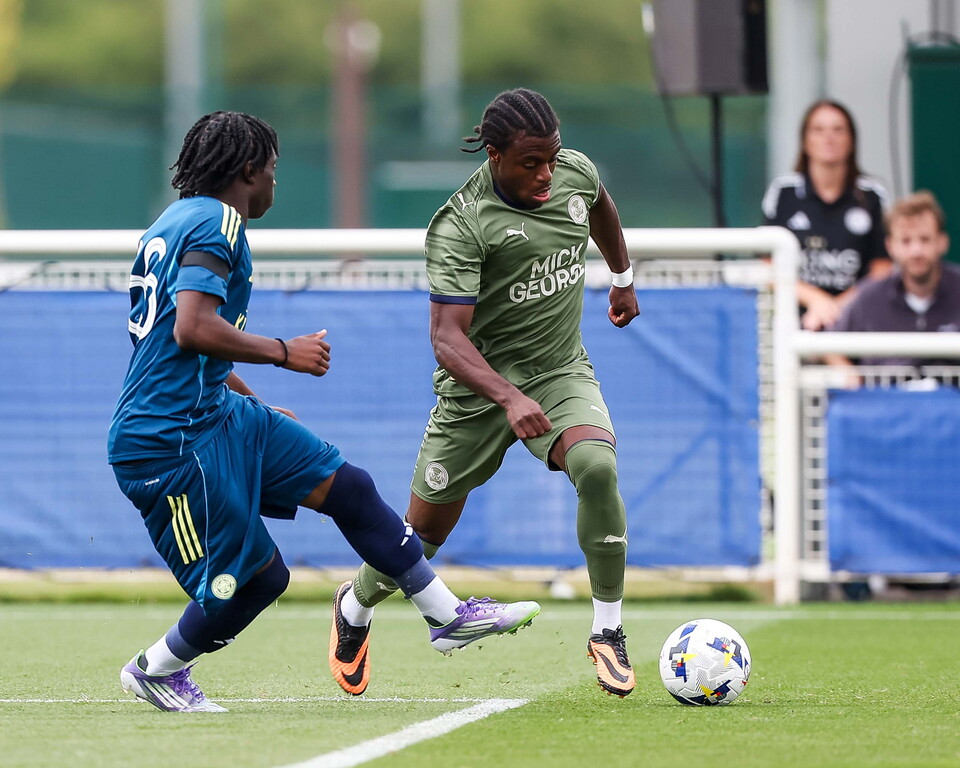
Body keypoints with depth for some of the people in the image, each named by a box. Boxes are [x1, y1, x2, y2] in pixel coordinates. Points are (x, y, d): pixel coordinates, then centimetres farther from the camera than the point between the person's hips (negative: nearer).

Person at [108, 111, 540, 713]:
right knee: (255, 579, -4)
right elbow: (193, 330, -27)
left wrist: (256, 406, 33)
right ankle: (155, 671, 19)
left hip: (220, 415, 11)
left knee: (350, 487, 6)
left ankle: (449, 616, 9)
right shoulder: (215, 223, -14)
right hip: (170, 440, -11)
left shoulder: (177, 223, 18)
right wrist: (285, 353, -15)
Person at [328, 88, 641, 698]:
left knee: (597, 468, -28)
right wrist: (510, 399, -44)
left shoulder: (576, 171, -6)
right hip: (479, 383, -3)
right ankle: (356, 608, 40)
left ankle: (609, 630, -15)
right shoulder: (460, 225, -24)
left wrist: (624, 278, 36)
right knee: (426, 531, 7)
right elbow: (447, 336, -31)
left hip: (562, 373, 3)